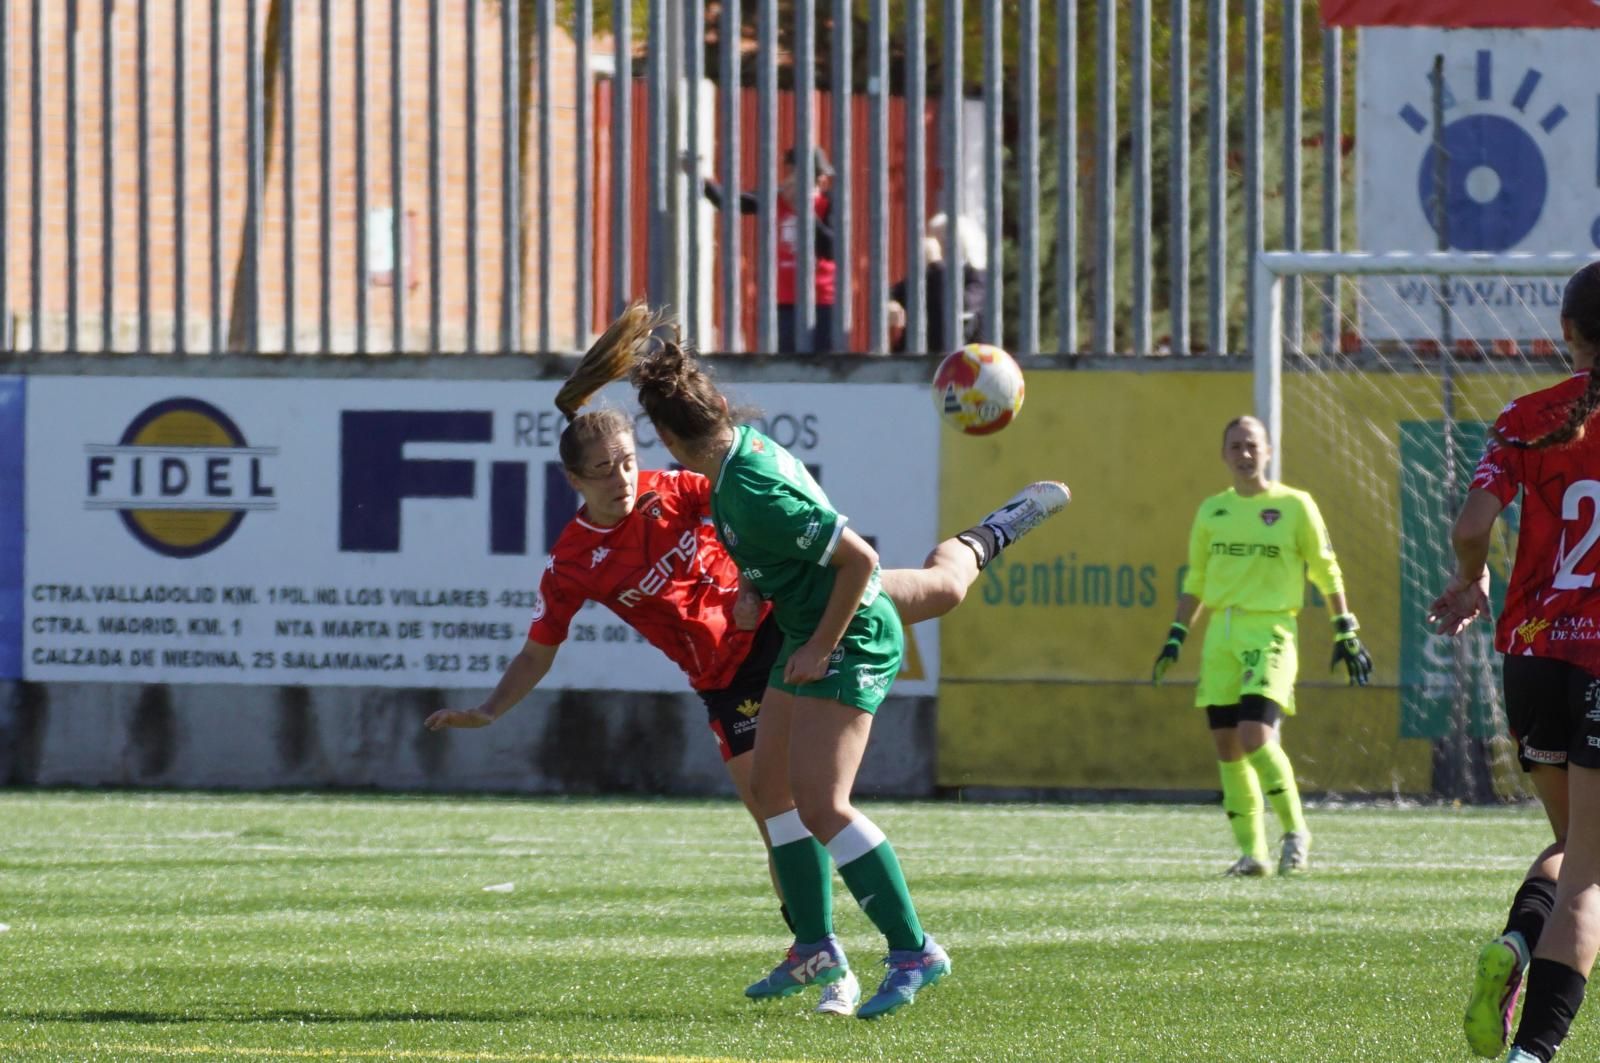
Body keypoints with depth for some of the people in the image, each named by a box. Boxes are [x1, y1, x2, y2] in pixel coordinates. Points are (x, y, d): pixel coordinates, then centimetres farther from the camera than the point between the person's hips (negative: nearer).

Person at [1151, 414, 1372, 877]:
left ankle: (1295, 831, -3)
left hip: (1270, 633, -5)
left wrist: (1346, 633, 1)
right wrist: (1176, 637, 15)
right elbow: (1195, 580, 20)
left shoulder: (1294, 506, 0)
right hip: (1221, 635, 5)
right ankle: (1251, 851, 10)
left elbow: (1327, 572, 4)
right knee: (1227, 748, 2)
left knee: (1255, 737, -20)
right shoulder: (1212, 511, 12)